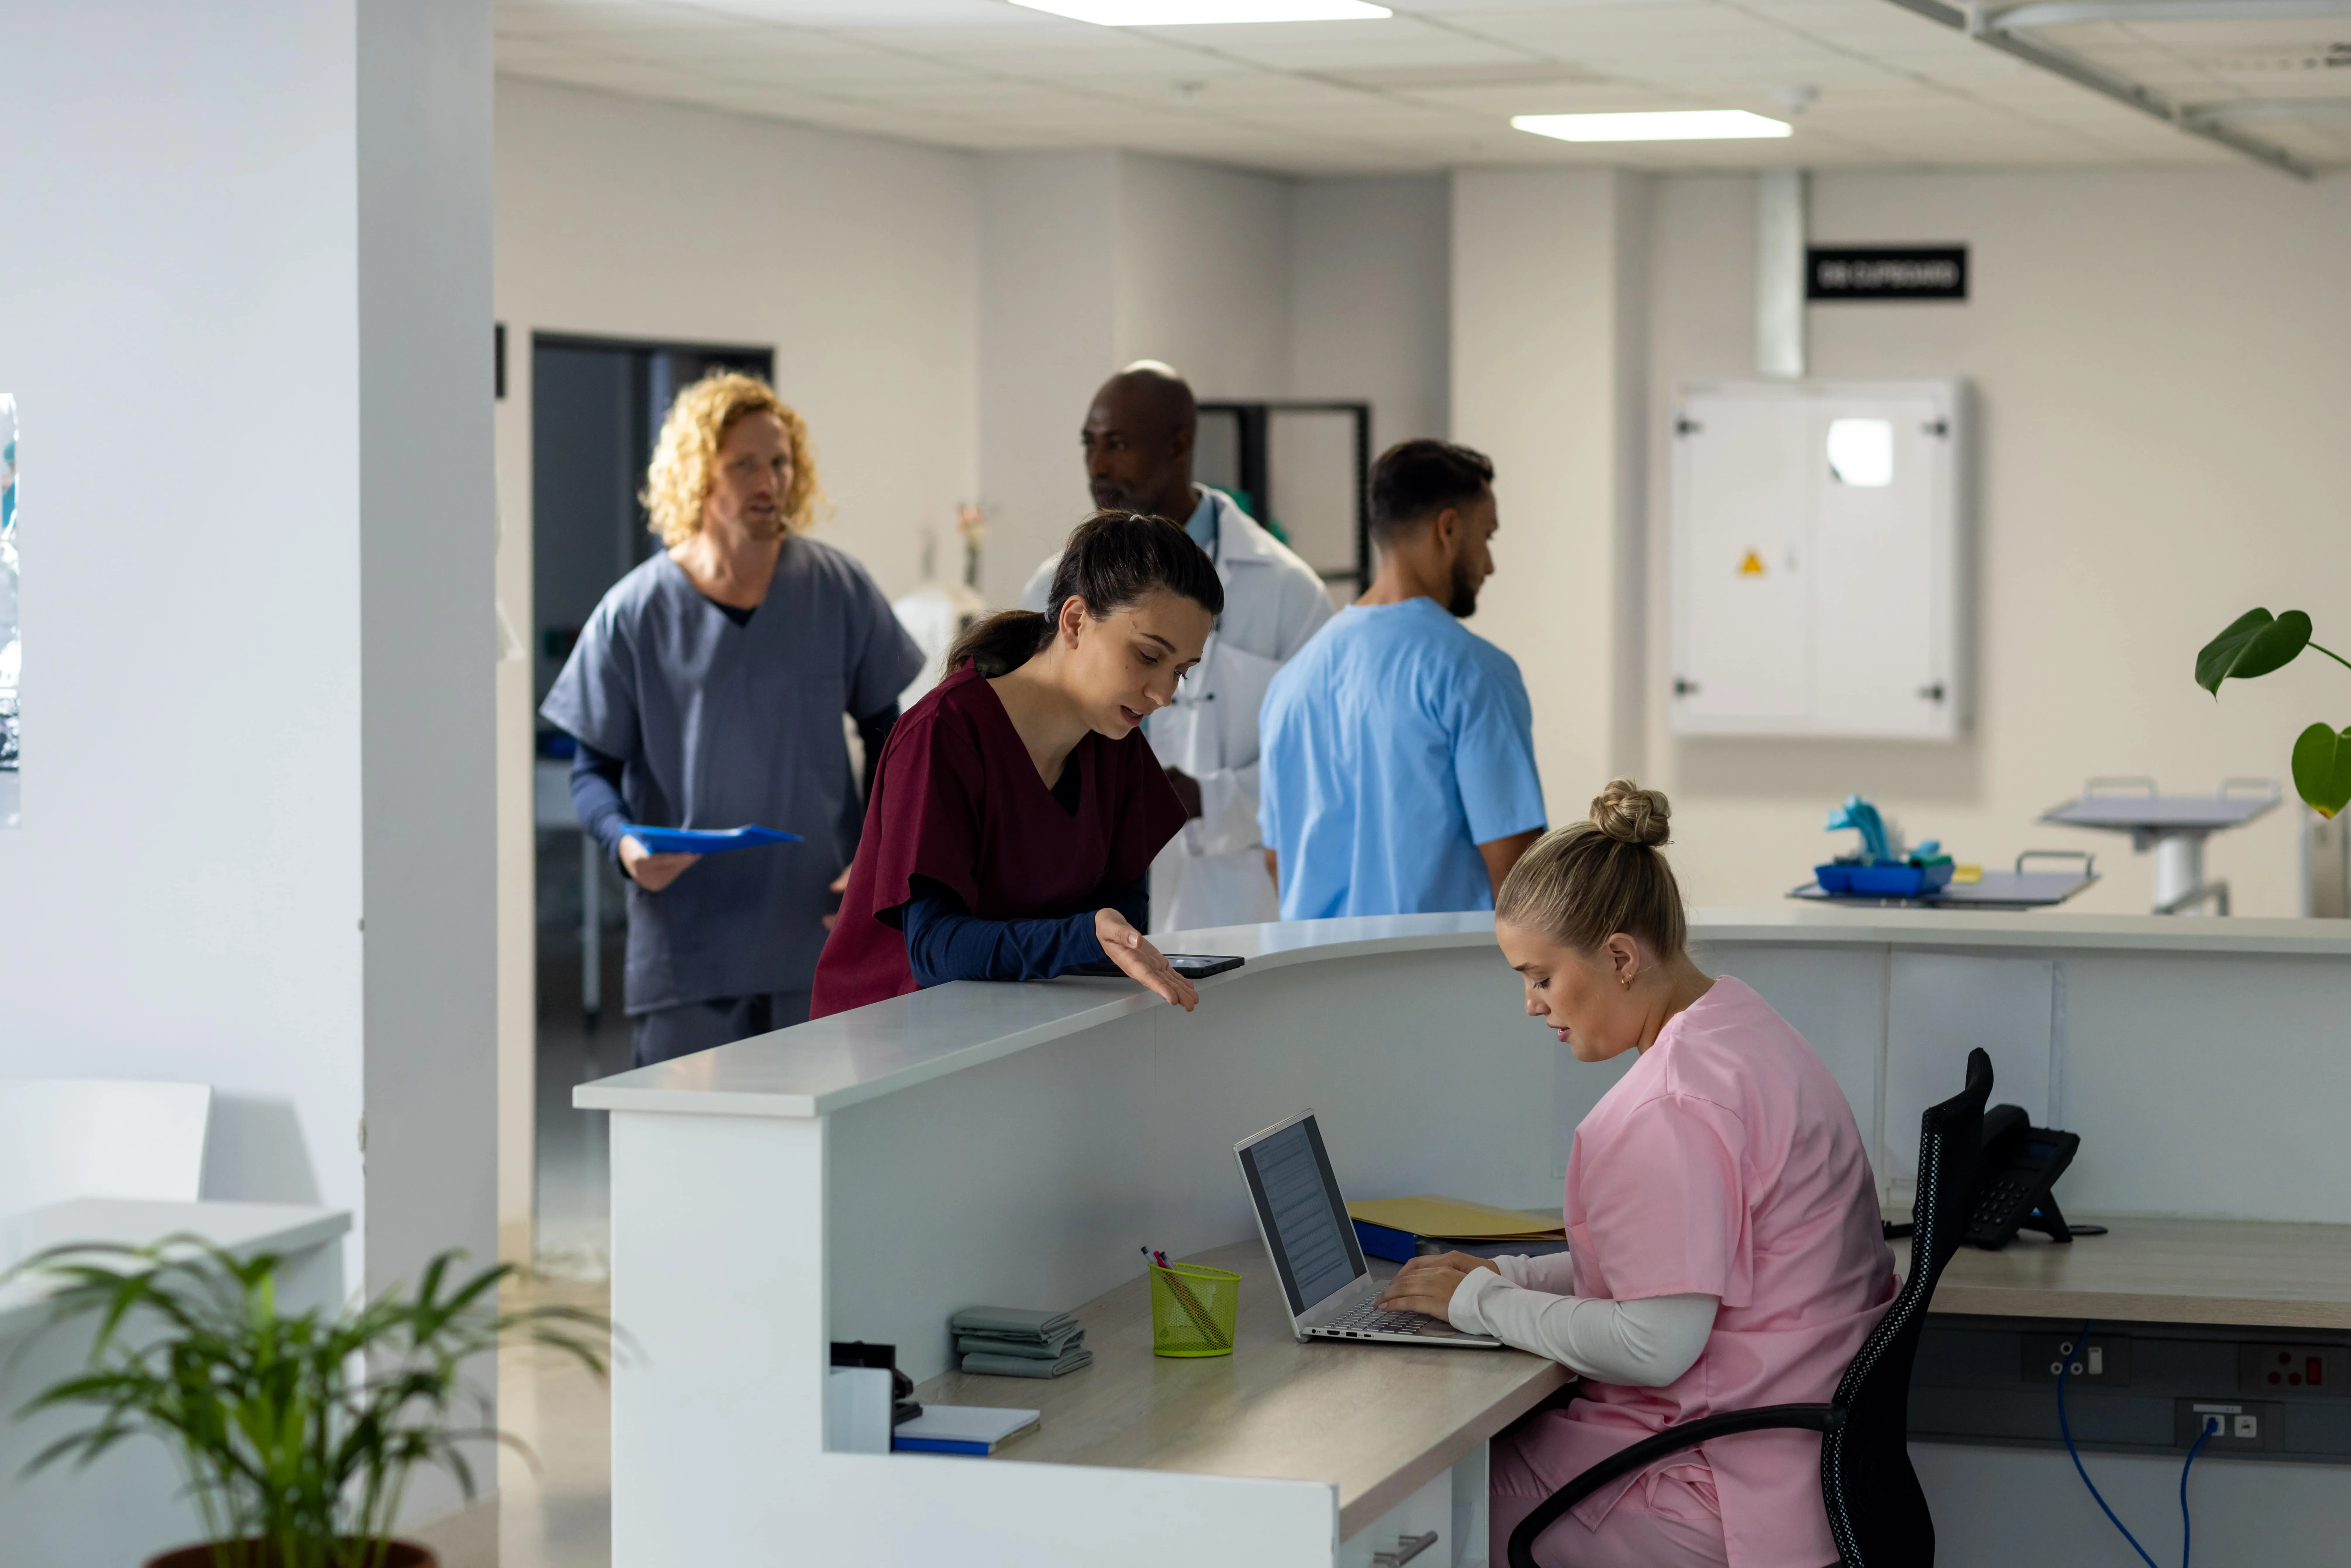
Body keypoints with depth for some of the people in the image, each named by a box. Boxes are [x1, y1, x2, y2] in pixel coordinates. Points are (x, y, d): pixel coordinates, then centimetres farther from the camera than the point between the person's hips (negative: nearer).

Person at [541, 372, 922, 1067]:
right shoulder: (635, 614, -2)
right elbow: (594, 769, 4)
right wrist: (626, 841, -17)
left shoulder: (838, 590, 3)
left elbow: (884, 734, 14)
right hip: (685, 950, -2)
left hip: (821, 938, 2)